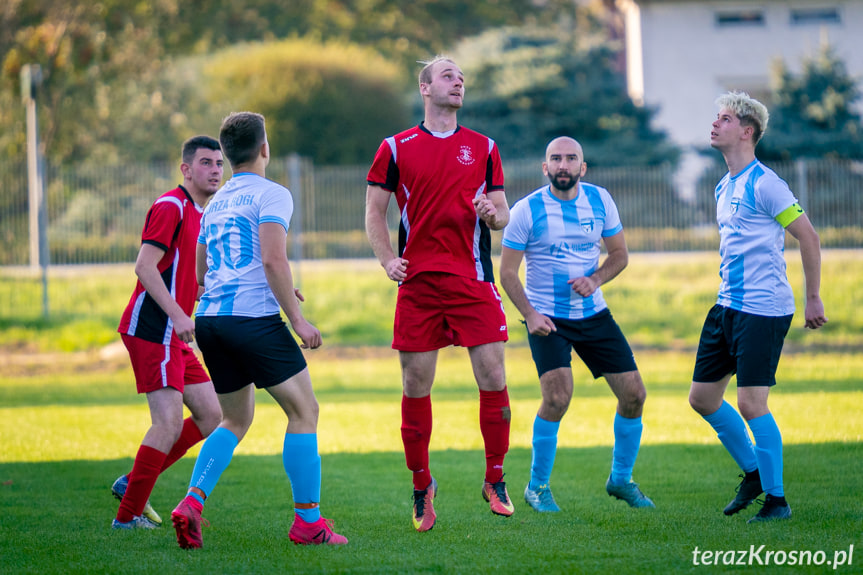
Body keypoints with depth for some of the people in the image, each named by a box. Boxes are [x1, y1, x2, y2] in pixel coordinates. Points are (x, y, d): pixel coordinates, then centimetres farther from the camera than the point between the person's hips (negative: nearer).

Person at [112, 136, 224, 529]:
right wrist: (178, 315, -26)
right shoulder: (171, 206, -11)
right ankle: (128, 515, -5)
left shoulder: (201, 215, 19)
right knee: (170, 423, -14)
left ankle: (132, 483, 16)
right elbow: (145, 265, -20)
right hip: (151, 330, -10)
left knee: (210, 415, 9)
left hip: (174, 335, 10)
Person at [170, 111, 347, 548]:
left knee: (236, 420, 18)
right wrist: (297, 318, -12)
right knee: (304, 411, 3)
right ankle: (308, 521, 0)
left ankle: (192, 501, -3)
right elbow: (273, 260, -15)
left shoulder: (215, 204, 21)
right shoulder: (271, 195, -2)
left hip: (209, 318, 8)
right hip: (254, 317, -7)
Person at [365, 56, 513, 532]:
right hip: (418, 281, -1)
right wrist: (387, 259, -6)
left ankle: (495, 481, 6)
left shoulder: (483, 147, 12)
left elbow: (503, 214, 14)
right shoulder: (396, 148, 7)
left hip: (473, 281, 1)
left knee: (492, 378, -8)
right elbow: (374, 211, 10)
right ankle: (422, 486, 13)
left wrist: (493, 213, -10)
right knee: (416, 386, 0)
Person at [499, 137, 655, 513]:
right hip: (547, 319, -4)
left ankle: (621, 479, 22)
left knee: (633, 394, 0)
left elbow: (619, 254, 9)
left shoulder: (600, 200, 0)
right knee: (557, 397, -23)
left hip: (594, 314, 5)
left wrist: (596, 279, -11)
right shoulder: (527, 210, -11)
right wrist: (530, 315, -20)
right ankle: (537, 487, -5)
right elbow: (507, 272, -7)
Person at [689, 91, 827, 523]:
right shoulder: (724, 188, 14)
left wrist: (813, 298, -9)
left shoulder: (763, 184, -12)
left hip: (763, 310, -9)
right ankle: (752, 472, 26)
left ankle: (777, 500, 0)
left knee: (751, 404, -11)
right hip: (727, 306, 9)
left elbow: (808, 237, -11)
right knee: (702, 396, 9)